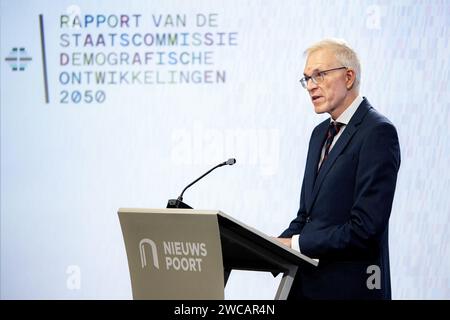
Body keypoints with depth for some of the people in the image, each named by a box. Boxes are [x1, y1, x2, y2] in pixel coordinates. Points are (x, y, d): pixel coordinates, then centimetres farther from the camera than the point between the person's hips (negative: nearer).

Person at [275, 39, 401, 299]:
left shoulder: (378, 132, -13)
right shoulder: (321, 133, 14)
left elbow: (366, 226, -20)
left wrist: (296, 244, -16)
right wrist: (277, 246, -2)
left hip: (349, 287, -7)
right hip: (308, 283, 7)